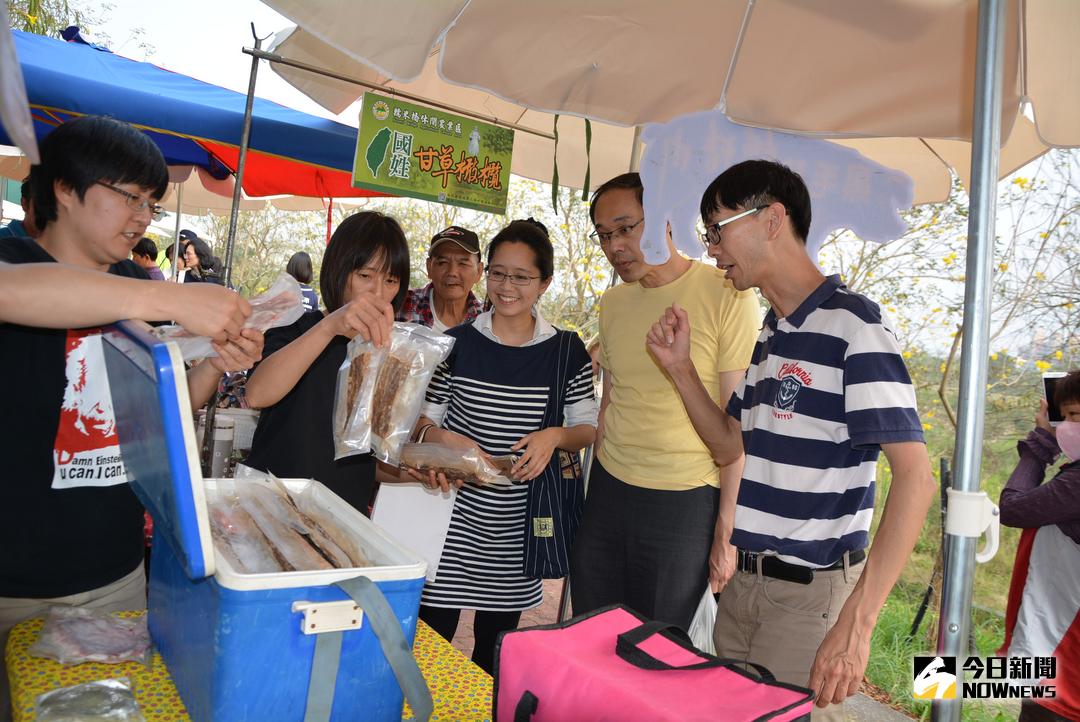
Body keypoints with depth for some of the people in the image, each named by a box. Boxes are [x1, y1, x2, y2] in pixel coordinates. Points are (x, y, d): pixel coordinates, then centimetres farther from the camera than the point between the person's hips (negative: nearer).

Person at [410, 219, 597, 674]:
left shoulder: (567, 352, 0)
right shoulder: (458, 343, 0)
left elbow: (588, 428, 6)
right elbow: (424, 419, 6)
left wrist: (555, 436, -15)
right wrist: (443, 438, -15)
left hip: (521, 521, 1)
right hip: (456, 510, 0)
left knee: (496, 643, 14)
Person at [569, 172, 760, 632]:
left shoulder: (727, 296, -10)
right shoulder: (612, 303, 8)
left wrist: (727, 528, -10)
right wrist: (596, 494, 15)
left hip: (685, 502, -5)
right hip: (608, 491, 5)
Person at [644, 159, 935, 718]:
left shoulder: (852, 324, -16)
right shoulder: (770, 333, 10)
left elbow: (916, 478, -22)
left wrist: (856, 623, -26)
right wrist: (681, 367, 1)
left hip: (811, 592, -8)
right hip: (742, 582, 8)